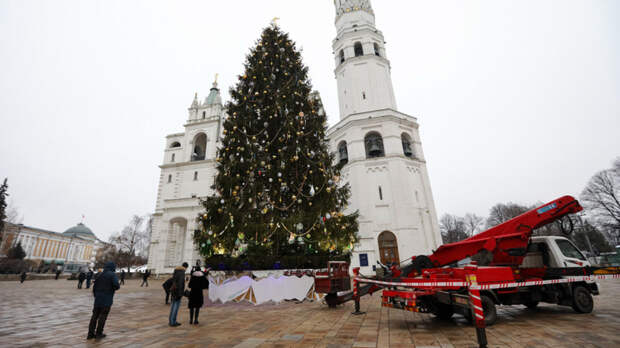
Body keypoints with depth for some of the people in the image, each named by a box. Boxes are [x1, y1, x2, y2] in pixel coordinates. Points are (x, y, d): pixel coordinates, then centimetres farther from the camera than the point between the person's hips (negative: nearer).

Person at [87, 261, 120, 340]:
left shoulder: (100, 274, 10)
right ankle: (98, 333, 8)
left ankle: (90, 333, 14)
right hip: (107, 299, -6)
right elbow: (116, 285, -21)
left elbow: (94, 286, 14)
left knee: (95, 315, 12)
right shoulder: (112, 274, -10)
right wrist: (118, 286, 2)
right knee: (103, 316, 3)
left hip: (98, 298, 6)